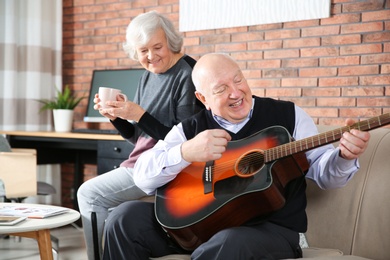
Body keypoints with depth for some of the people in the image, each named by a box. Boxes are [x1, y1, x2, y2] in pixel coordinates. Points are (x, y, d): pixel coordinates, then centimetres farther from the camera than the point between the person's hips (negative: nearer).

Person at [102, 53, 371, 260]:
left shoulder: (288, 115, 3)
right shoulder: (190, 128, 6)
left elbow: (322, 170, 2)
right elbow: (143, 178, -2)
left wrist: (344, 156, -22)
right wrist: (186, 152, -20)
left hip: (272, 228, -3)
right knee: (125, 218, -10)